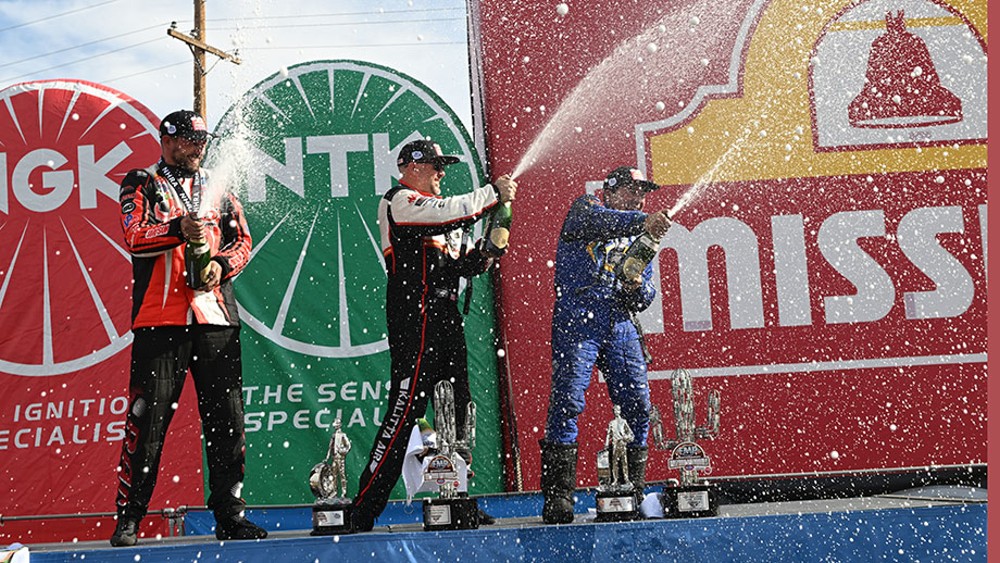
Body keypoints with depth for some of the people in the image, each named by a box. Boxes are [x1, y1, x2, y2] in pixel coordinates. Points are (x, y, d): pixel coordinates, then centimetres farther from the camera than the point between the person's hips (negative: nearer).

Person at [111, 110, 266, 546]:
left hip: (215, 317, 4)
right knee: (147, 418, -5)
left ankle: (230, 516, 11)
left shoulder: (218, 189, 20)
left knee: (226, 419, 3)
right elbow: (134, 236, -8)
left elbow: (242, 240, 15)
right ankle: (128, 519, 2)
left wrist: (221, 264, -6)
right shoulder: (141, 184, 8)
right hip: (159, 319, -3)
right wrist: (180, 229, -24)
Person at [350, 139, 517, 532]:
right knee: (405, 409, -13)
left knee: (457, 408, 8)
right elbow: (452, 211, -19)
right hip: (415, 319, -9)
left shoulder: (437, 207, 25)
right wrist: (493, 192, -7)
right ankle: (363, 511, -12)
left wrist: (481, 256, 3)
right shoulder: (399, 200, -3)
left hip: (446, 318, 10)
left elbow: (462, 261, 25)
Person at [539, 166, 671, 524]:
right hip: (577, 319, -5)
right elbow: (598, 221, -17)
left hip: (621, 325, 6)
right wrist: (643, 222, -29)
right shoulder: (584, 209, 10)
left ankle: (632, 493, 5)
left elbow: (644, 299, 19)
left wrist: (635, 286, -4)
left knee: (638, 406, -4)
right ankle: (557, 496, -15)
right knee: (568, 401, -16)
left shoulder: (638, 238, 25)